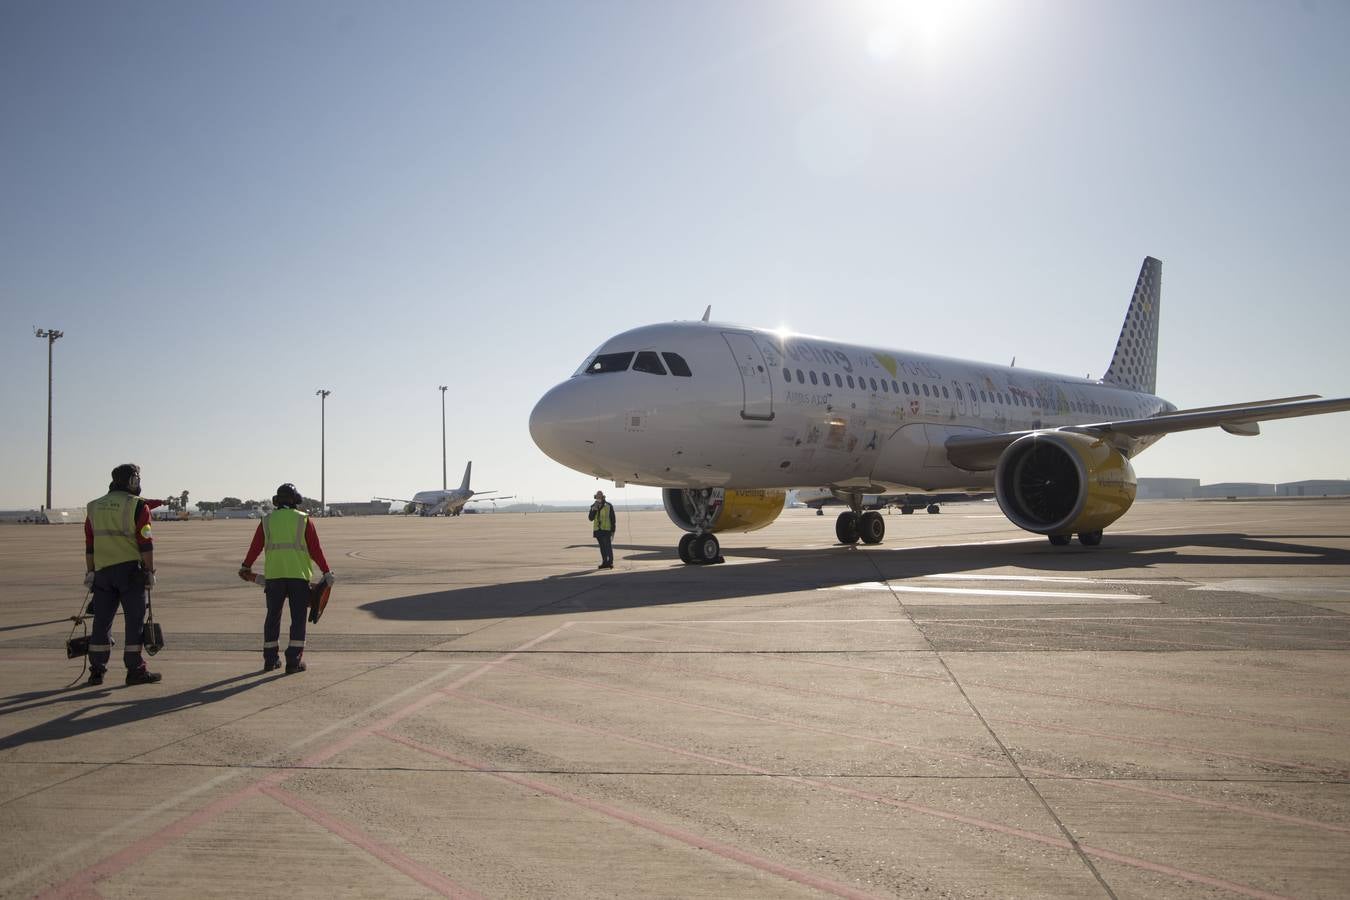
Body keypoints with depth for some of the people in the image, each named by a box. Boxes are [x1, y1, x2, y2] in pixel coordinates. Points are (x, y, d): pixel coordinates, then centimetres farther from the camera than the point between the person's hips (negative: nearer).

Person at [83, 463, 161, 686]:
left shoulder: (94, 507, 13)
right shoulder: (137, 505, -5)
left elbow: (89, 545, 13)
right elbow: (146, 543, -10)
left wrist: (90, 572, 17)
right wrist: (150, 571, -5)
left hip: (103, 570, 5)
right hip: (130, 569, -5)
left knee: (102, 620, 10)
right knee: (135, 620, 0)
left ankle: (97, 671, 13)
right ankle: (135, 670, 1)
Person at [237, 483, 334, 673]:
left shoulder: (267, 520, 8)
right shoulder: (303, 520, 1)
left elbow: (255, 546, 14)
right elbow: (315, 549, -1)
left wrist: (246, 567, 29)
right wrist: (326, 572, 5)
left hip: (273, 575, 3)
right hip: (298, 574, -2)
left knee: (273, 616, 14)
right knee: (298, 617, 2)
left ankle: (270, 659, 19)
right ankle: (294, 661, -3)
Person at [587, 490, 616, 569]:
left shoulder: (609, 506, -4)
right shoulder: (593, 506, 8)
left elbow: (612, 519, -2)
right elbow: (590, 518, 2)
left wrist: (613, 530, -6)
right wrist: (594, 510, -14)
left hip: (606, 530, -5)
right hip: (598, 530, 5)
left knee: (608, 546, -8)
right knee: (602, 547, 9)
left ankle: (610, 562, -4)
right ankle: (605, 562, 13)